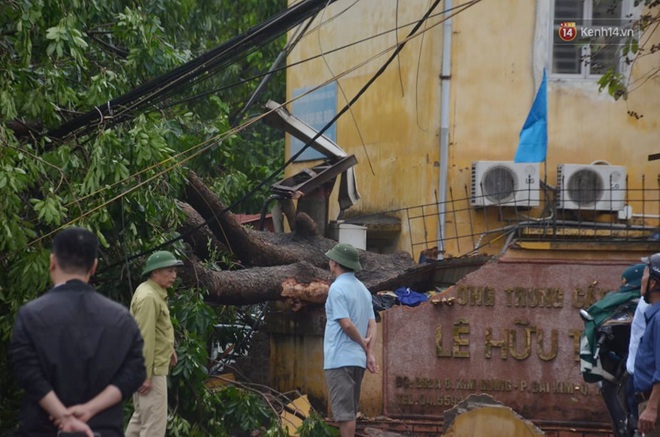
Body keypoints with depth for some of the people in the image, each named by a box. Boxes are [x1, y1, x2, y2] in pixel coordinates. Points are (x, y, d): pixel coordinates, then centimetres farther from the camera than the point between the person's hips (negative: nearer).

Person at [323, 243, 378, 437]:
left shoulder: (337, 288, -11)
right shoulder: (363, 289, 15)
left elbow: (346, 324, -18)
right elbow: (372, 325, 8)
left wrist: (363, 343, -3)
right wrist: (370, 353, 0)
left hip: (339, 358, -8)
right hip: (358, 358, 8)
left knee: (343, 410, -8)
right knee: (349, 410, 13)